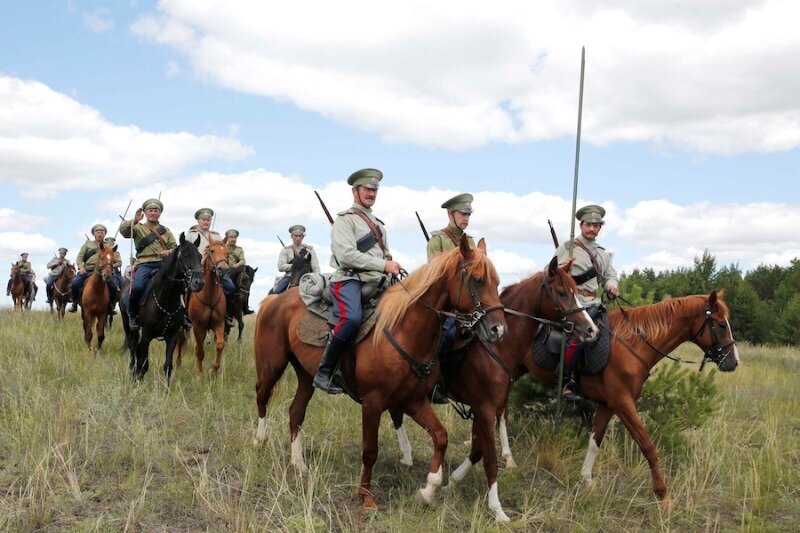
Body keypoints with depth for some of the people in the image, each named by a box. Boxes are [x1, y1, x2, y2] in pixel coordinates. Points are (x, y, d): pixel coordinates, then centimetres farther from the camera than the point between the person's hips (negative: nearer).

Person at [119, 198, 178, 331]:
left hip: (163, 263, 3)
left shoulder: (166, 231, 25)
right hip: (145, 263, -3)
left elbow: (174, 247, 20)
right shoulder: (138, 228, 16)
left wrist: (170, 251, -4)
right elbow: (123, 230, -3)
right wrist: (134, 221, -20)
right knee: (137, 287, -31)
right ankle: (132, 315, -7)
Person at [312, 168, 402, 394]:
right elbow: (346, 255, -13)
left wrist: (393, 267, 11)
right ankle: (324, 373, -22)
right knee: (351, 319, -33)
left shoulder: (377, 223, 28)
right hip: (350, 280, -8)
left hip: (377, 282, 8)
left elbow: (385, 254, 35)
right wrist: (383, 265, -13)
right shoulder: (345, 220, 2)